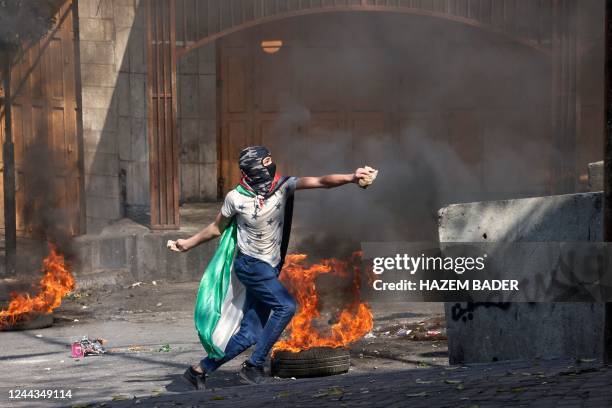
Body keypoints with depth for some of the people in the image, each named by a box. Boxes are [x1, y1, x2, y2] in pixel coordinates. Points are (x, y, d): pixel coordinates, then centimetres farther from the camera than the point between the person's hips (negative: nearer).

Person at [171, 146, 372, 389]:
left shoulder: (283, 186, -6)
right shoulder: (236, 198, -9)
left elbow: (321, 182, -19)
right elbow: (217, 228, 10)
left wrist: (351, 178, -35)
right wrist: (188, 243, 19)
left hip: (270, 268, 4)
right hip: (249, 265, -4)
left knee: (250, 334, 3)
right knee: (285, 305, -23)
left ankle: (200, 370, 17)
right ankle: (254, 366, -14)